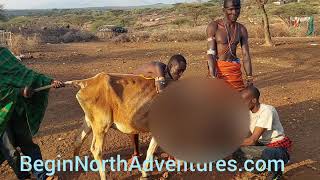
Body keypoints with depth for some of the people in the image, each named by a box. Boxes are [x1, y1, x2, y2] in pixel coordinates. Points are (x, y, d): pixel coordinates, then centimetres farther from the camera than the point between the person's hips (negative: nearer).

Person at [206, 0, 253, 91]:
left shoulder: (242, 29, 4)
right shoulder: (214, 26, -8)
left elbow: (246, 55, 4)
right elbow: (211, 53, -13)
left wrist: (249, 78, -1)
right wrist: (213, 76, -23)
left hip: (235, 69, 4)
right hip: (217, 68, -4)